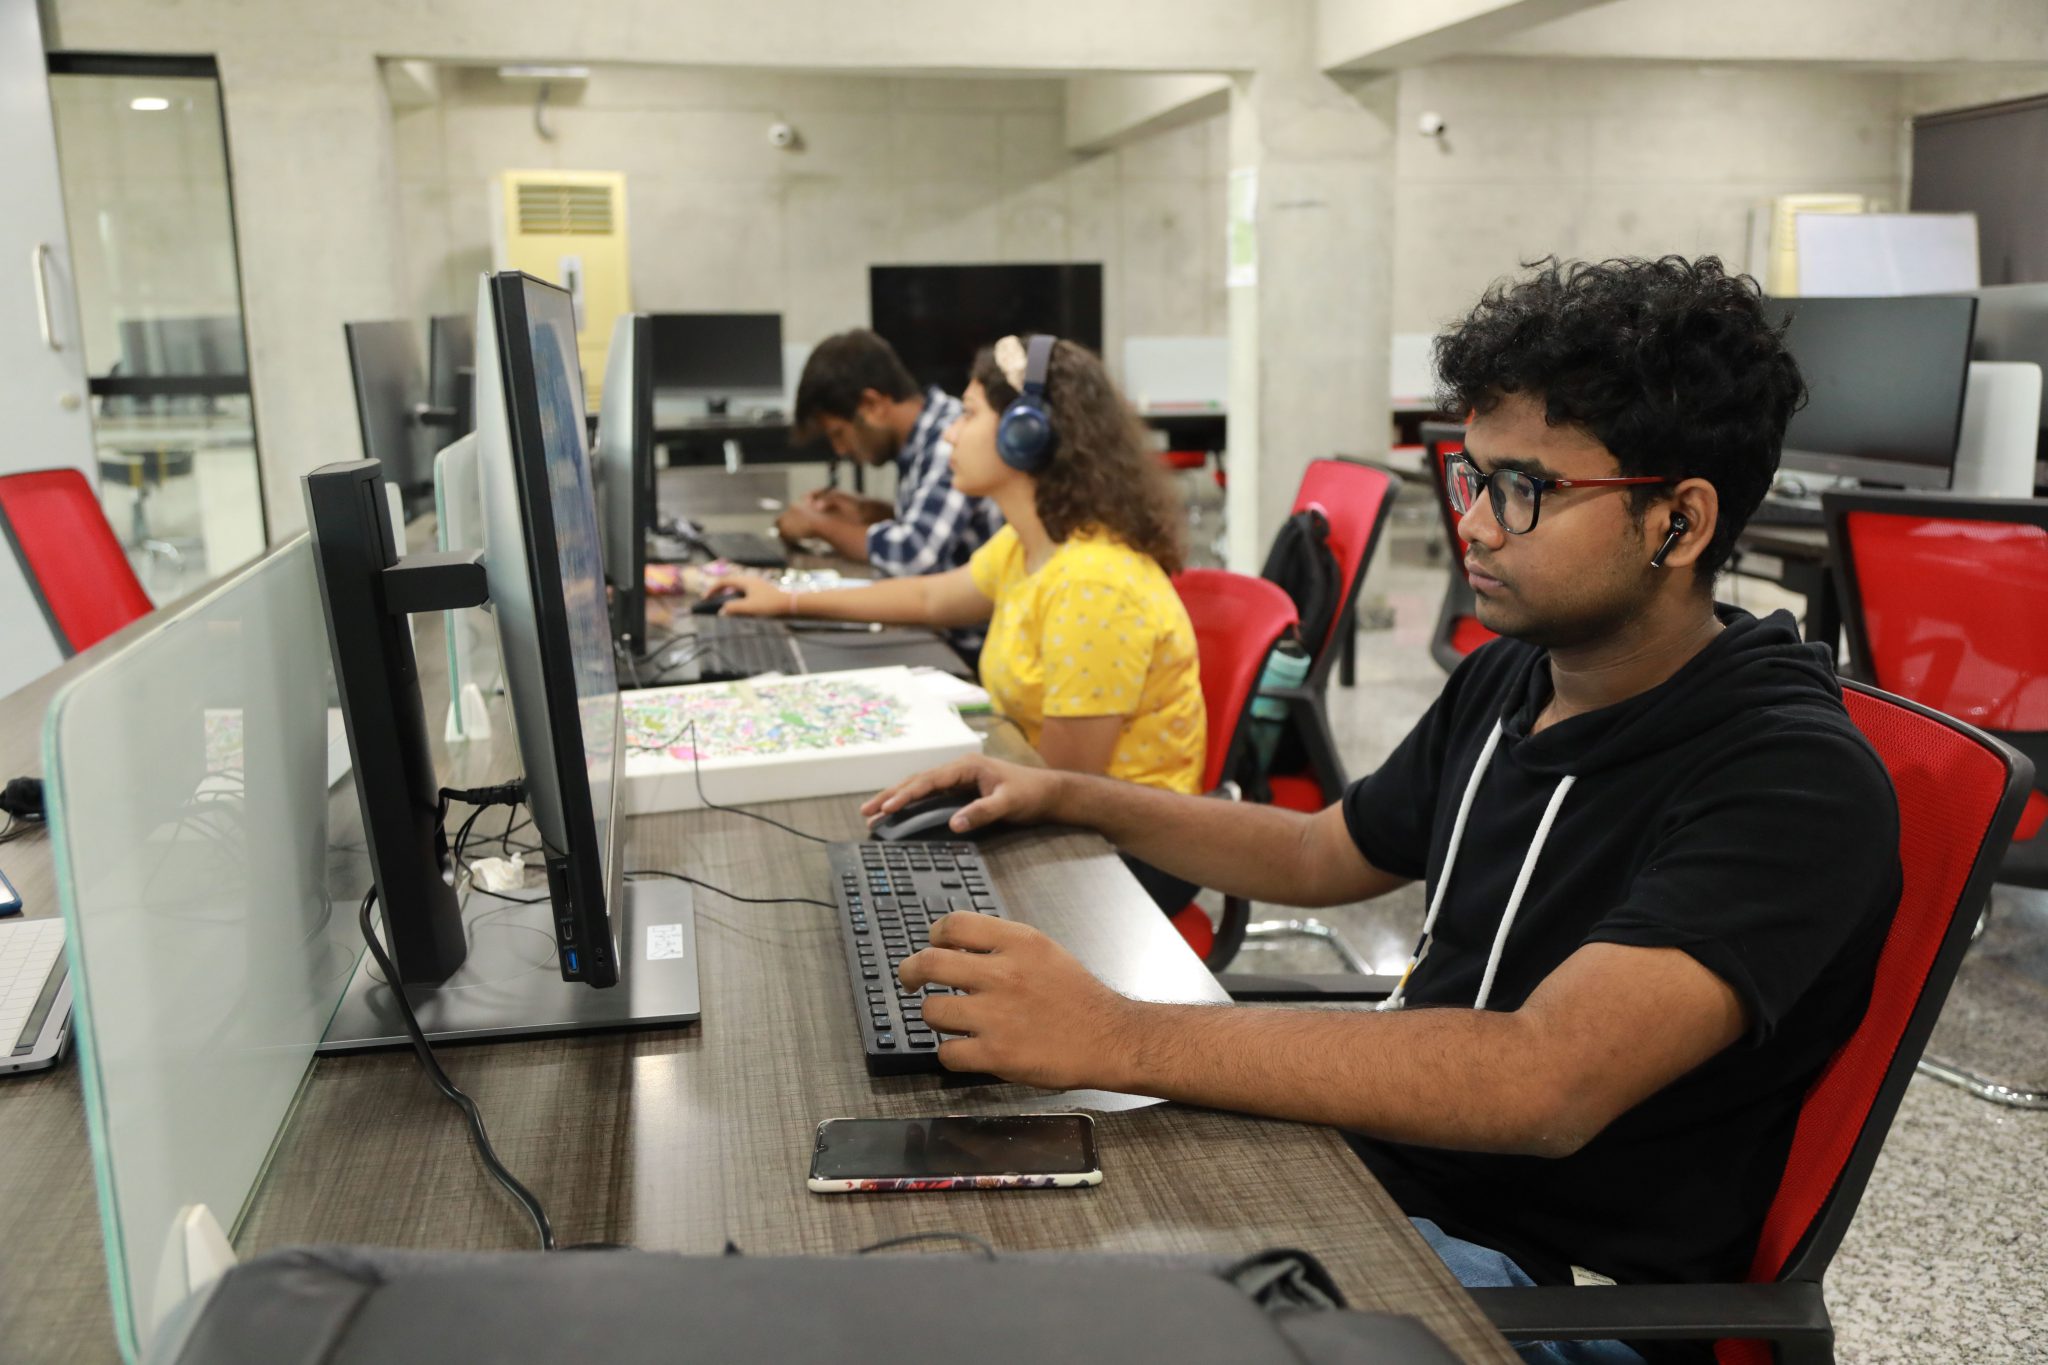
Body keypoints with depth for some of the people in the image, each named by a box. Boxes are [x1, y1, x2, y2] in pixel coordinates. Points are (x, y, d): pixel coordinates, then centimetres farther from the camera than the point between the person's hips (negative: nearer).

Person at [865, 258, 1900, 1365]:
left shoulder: (1792, 778, -22)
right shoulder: (1505, 680, 4)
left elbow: (1546, 1081, -36)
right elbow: (1321, 856, 20)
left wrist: (1115, 1039, -40)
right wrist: (1065, 798, 11)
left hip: (1567, 1275, -7)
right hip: (1378, 1160, 8)